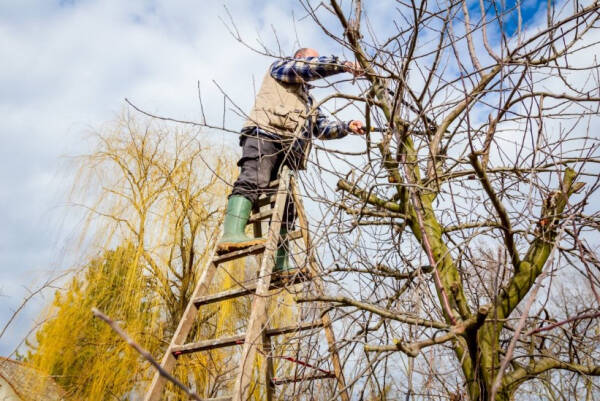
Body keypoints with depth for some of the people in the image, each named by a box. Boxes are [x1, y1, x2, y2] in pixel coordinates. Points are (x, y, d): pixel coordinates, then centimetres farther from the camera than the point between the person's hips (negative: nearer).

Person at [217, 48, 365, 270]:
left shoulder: (308, 100, 40)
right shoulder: (281, 67, 23)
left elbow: (323, 127, 29)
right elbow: (308, 67, 3)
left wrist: (347, 127, 13)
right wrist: (341, 64, 3)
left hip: (288, 154, 8)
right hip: (264, 135, -7)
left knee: (286, 208, -1)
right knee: (253, 182, -31)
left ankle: (280, 265, -3)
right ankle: (232, 235, -46)